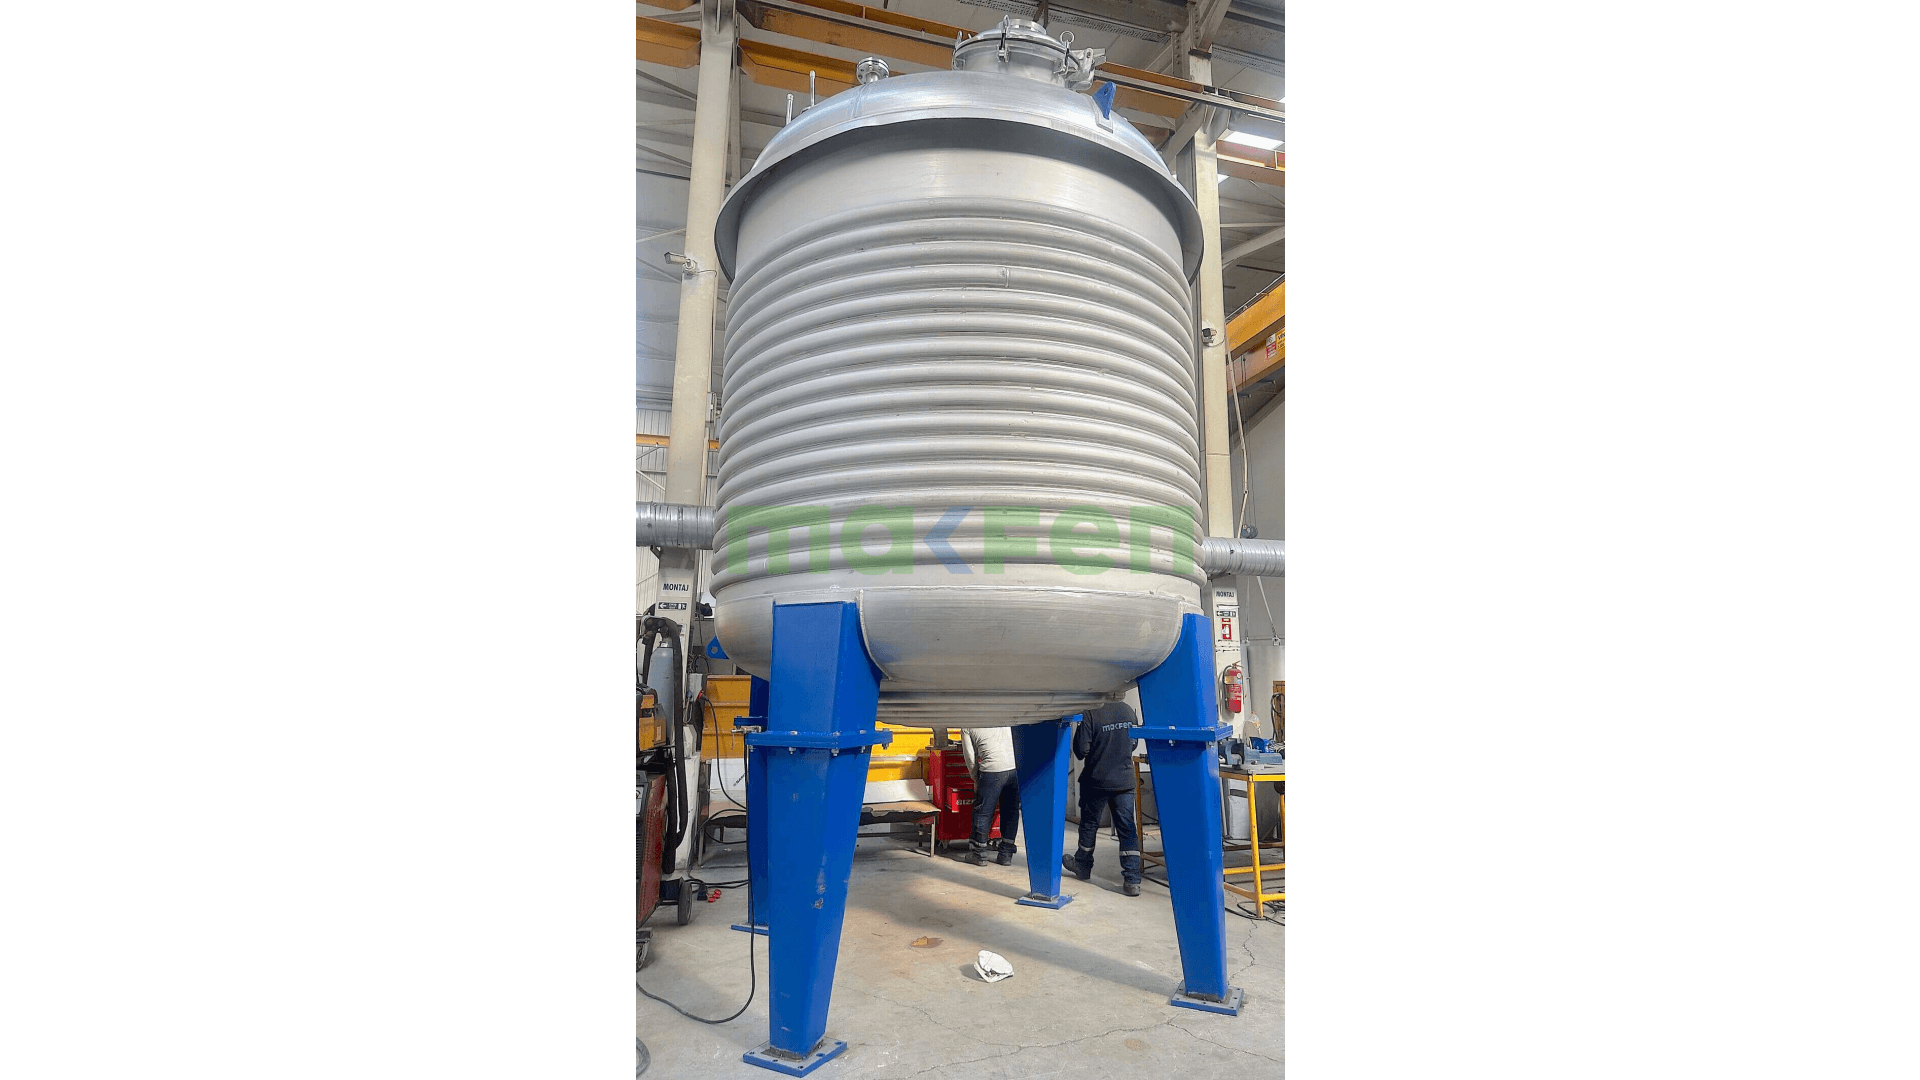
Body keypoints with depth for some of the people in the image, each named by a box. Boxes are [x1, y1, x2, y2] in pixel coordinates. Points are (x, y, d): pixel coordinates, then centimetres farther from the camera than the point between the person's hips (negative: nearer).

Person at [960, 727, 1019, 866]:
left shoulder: (968, 726, 11)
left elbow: (970, 757, 11)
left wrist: (976, 780, 24)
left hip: (993, 769, -4)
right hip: (1016, 767, 4)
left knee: (983, 812, 10)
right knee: (1011, 812, 15)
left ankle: (979, 854, 17)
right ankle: (1006, 855, 21)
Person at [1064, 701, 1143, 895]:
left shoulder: (1092, 714, -19)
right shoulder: (1128, 710, -2)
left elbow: (1081, 749, -16)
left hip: (1097, 780, -3)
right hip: (1125, 780, 3)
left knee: (1089, 823, 16)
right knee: (1127, 828, 5)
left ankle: (1083, 866, 35)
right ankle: (1132, 880, 2)